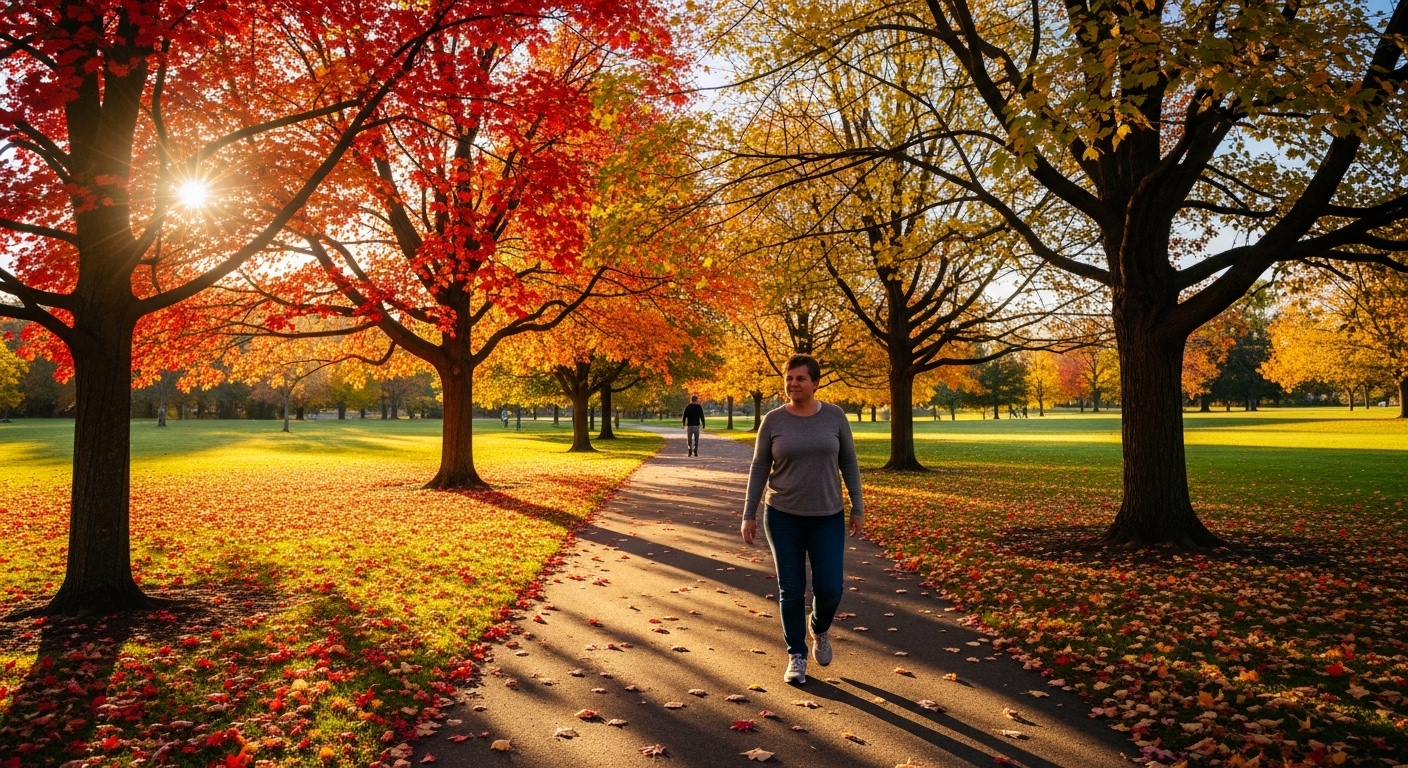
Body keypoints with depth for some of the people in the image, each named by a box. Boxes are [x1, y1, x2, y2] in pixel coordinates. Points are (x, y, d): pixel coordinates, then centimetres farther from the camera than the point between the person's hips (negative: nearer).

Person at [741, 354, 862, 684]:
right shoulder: (773, 420, -5)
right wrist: (749, 515, -3)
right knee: (791, 590, 3)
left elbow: (848, 463, 3)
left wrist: (857, 508, 1)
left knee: (829, 588, -2)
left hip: (827, 517, 1)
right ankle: (796, 656, 20)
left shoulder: (835, 416, -3)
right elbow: (759, 469, -1)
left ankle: (819, 627, 32)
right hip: (783, 517, 0)